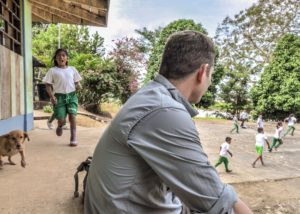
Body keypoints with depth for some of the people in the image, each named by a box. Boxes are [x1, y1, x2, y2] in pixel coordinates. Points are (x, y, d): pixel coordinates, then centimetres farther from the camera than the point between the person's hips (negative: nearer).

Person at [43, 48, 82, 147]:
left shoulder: (72, 69, 10)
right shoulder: (52, 71, 3)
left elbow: (76, 82, 15)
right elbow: (48, 85, 2)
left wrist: (78, 85, -9)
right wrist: (51, 96, -13)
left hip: (72, 95, 1)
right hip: (59, 96, -1)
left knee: (72, 116, -12)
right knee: (61, 119, -2)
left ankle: (73, 138, -2)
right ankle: (60, 126, 37)